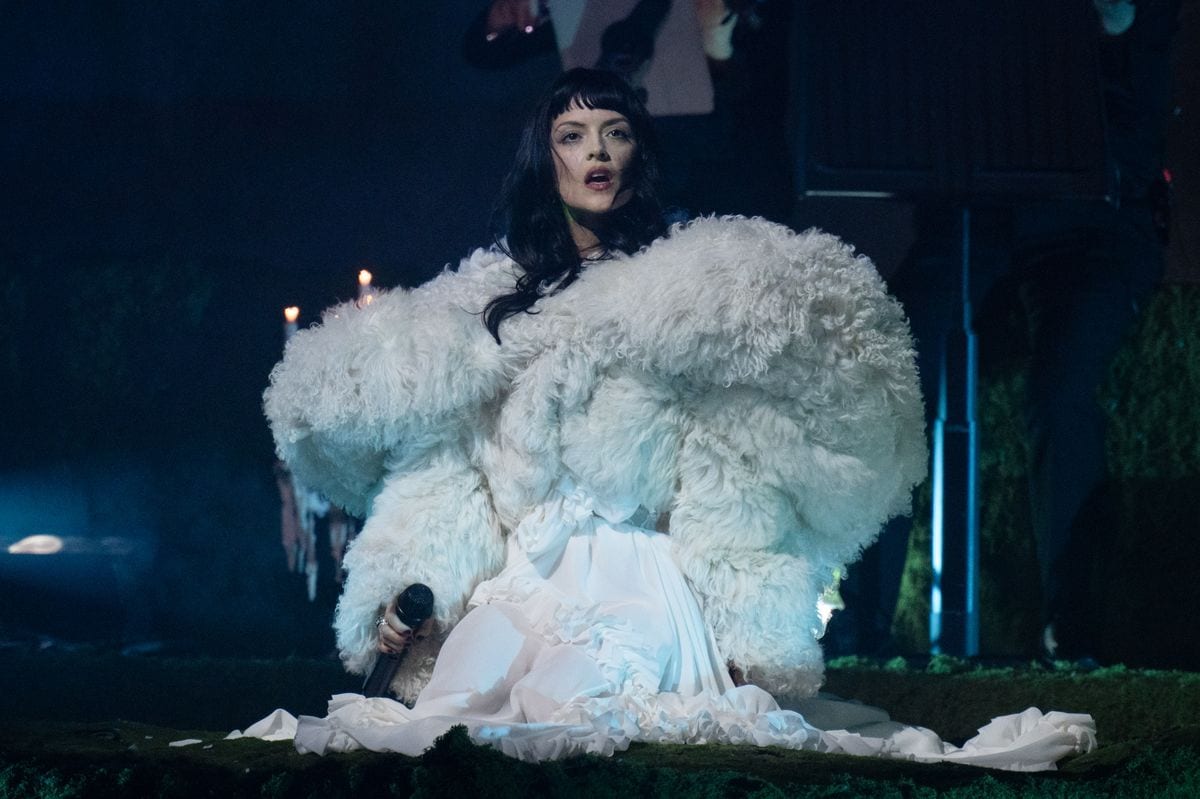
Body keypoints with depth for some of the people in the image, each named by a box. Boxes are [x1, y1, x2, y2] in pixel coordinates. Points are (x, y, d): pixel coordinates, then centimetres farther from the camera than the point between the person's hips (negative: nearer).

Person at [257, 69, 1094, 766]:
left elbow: (735, 477, 0)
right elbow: (441, 467, 15)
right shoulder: (495, 297, 17)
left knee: (571, 708, -33)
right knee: (448, 707, -23)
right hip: (515, 585, 4)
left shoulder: (691, 292, 6)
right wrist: (396, 588, 2)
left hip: (635, 583, -4)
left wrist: (746, 629, -8)